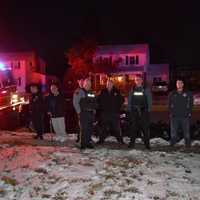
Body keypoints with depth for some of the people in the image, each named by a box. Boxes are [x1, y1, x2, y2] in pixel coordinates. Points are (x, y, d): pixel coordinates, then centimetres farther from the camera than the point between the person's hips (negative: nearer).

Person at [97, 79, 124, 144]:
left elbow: (122, 100, 9)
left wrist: (118, 107, 2)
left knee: (117, 127, 0)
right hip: (105, 113, 1)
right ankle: (101, 140, 15)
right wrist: (101, 107, 6)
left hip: (115, 113, -1)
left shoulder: (116, 92, 2)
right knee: (104, 127, 6)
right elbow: (99, 100, 15)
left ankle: (120, 139, 10)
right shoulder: (103, 92, 4)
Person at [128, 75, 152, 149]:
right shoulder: (132, 90, 11)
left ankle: (147, 143, 4)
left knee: (145, 127, -3)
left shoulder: (146, 89, 4)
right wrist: (129, 109, 6)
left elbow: (149, 101, 4)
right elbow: (129, 100, 14)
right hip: (134, 111, 2)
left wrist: (149, 110, -4)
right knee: (133, 127, 4)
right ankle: (132, 142, 12)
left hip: (144, 111, -2)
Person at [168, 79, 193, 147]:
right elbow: (169, 105, 11)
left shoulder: (188, 94, 5)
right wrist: (171, 113, 1)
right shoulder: (172, 94, 9)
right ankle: (172, 144, 14)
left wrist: (189, 113, -4)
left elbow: (191, 104, 5)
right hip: (174, 116, 1)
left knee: (186, 131, 3)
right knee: (173, 131, 5)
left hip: (185, 116, -1)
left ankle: (188, 144, 13)